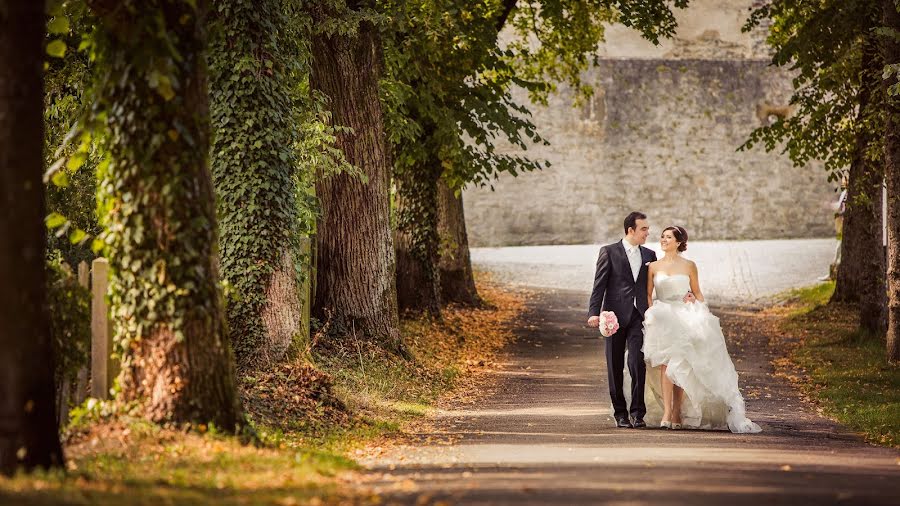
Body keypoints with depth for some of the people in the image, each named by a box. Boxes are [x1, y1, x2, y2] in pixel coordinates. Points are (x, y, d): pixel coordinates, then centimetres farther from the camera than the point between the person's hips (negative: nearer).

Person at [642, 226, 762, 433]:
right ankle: (666, 412, -16)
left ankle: (677, 412, 1)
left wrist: (703, 315, 3)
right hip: (662, 318, 0)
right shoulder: (654, 267, 8)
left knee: (681, 366, -4)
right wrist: (651, 312, -10)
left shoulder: (689, 266, 6)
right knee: (665, 364, -12)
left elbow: (697, 293, 13)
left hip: (685, 319, 0)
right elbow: (648, 294, 6)